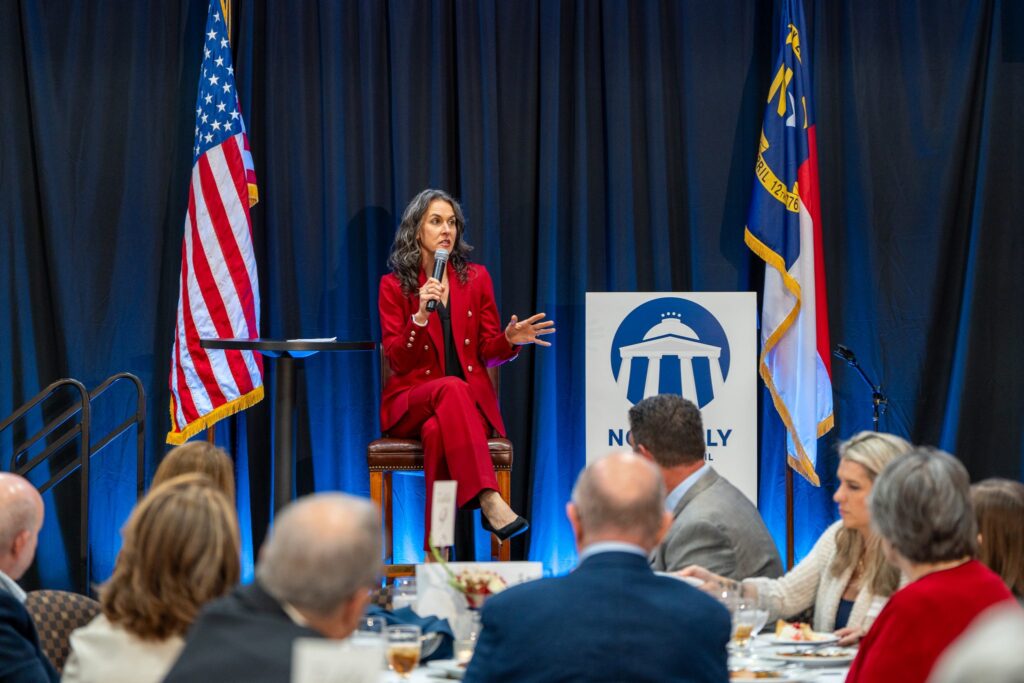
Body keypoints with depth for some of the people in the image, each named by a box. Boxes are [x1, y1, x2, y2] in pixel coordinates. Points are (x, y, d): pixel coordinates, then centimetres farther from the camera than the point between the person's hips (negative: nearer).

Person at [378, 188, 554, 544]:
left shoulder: (476, 278, 11)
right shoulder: (394, 286, 5)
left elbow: (488, 352, 11)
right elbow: (398, 360, -3)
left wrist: (509, 340, -12)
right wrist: (421, 315, -19)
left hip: (470, 400, 1)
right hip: (411, 401, -1)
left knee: (438, 431, -38)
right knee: (452, 388, -39)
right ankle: (489, 502, -52)